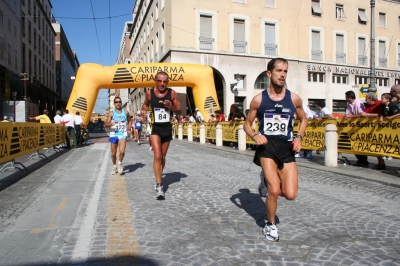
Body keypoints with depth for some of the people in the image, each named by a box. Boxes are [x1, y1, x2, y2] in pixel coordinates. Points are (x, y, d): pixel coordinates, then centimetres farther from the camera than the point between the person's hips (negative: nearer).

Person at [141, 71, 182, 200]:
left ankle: (159, 179, 36)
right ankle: (159, 186, -11)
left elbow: (180, 111, -1)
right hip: (155, 128, -1)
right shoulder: (149, 93, -3)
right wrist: (144, 110, -2)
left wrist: (172, 107, -20)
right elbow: (145, 104, 18)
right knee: (157, 156, -15)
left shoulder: (172, 93, -5)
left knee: (163, 157, 15)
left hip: (167, 128, 2)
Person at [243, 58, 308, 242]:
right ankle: (270, 226, 17)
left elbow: (303, 119, 17)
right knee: (274, 191, -11)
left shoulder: (294, 98, 1)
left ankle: (270, 179, 30)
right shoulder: (258, 99, -3)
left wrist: (299, 137, 0)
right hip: (267, 147, -2)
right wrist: (255, 136, -13)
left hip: (287, 148, 2)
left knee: (290, 194, -5)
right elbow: (247, 124, 8)